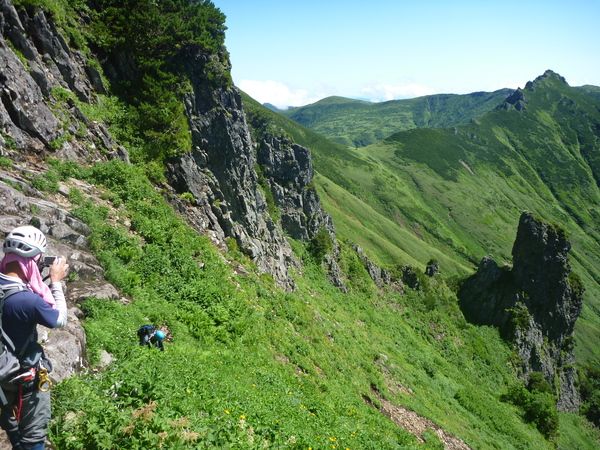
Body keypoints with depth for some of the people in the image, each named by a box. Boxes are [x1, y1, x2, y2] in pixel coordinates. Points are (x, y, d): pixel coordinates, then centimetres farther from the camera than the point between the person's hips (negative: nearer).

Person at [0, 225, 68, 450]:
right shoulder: (28, 300, -35)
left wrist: (47, 281, -7)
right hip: (27, 373, -7)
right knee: (34, 430, 16)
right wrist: (56, 281, -14)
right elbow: (60, 319, -19)